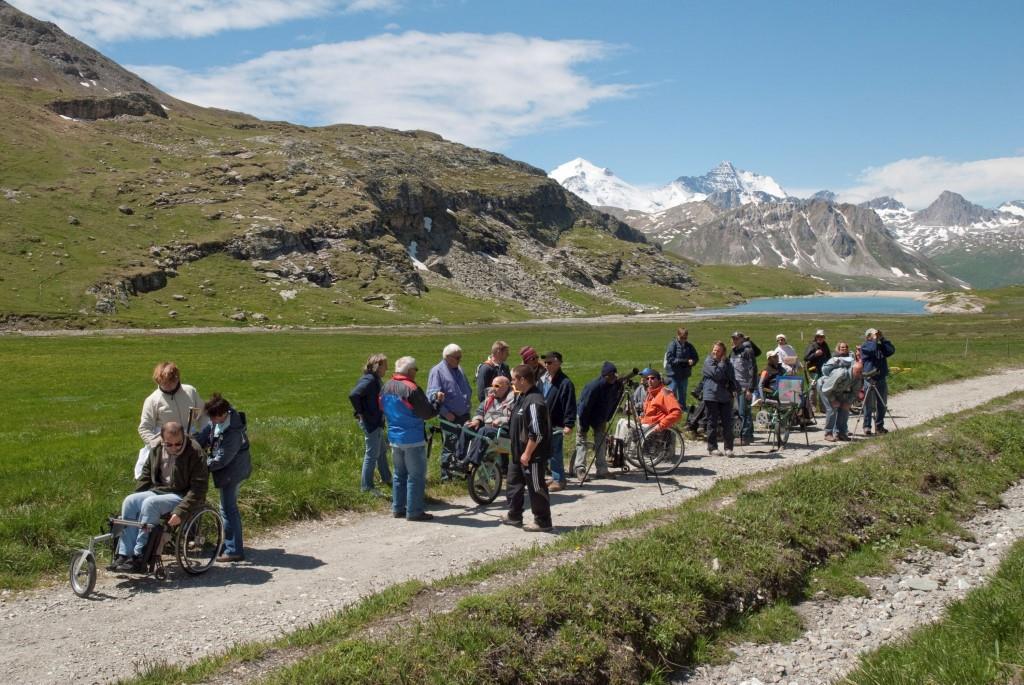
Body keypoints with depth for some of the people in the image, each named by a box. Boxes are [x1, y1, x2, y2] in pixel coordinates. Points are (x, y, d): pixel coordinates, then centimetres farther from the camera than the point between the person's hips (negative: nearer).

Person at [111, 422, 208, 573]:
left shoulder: (194, 453, -14)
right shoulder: (156, 450, 5)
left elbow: (198, 489, -17)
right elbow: (146, 474, 19)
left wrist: (180, 511, -27)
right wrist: (137, 498, 4)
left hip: (181, 496, -6)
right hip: (157, 491, 7)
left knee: (150, 503, -31)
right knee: (129, 501, -18)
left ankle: (140, 558, -26)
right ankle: (124, 555, -19)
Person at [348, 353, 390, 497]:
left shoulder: (376, 380, 9)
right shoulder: (369, 380, -20)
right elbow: (353, 395, -30)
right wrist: (360, 412, -19)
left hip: (377, 422, 10)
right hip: (370, 423, -10)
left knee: (382, 451, 23)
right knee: (372, 454, -3)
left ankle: (386, 477, 39)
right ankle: (366, 486, 5)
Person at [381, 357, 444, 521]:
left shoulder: (387, 387, 6)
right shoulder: (411, 389, -20)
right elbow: (427, 413, -17)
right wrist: (438, 401, -1)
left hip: (394, 438, 8)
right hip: (413, 439, -8)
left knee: (399, 474, 17)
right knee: (416, 476, 0)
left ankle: (397, 508, 22)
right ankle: (414, 512, 2)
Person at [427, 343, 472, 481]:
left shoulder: (459, 369, 14)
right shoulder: (437, 371, -9)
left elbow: (468, 390, 26)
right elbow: (433, 395, -15)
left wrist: (467, 403, 12)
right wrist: (445, 413, -18)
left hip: (464, 416, 7)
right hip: (450, 418, -7)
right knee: (449, 448, -2)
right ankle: (446, 477, 7)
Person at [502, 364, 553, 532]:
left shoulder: (534, 401, -25)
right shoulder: (521, 396, 7)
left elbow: (536, 433, -27)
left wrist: (527, 453, -23)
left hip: (532, 455, -11)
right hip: (518, 452, 11)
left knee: (536, 487, 1)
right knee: (514, 482, 20)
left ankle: (542, 522, 12)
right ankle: (514, 515, 34)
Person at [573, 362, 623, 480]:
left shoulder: (618, 386, -16)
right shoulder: (594, 386, -34)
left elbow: (614, 404, 1)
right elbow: (584, 406, -27)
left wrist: (606, 420, 4)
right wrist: (583, 426, -20)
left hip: (600, 418, 6)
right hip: (584, 415, -6)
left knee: (601, 441, 3)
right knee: (582, 441, -6)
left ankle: (602, 470, 5)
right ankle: (580, 469, -7)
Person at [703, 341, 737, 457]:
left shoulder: (728, 363, 12)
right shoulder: (708, 361, 0)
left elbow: (732, 378, 14)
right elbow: (717, 374, -14)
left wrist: (731, 388, -2)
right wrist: (722, 362, -7)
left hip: (725, 396, 3)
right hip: (711, 396, -3)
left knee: (727, 423, 1)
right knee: (712, 423, 3)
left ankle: (728, 448, 6)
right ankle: (712, 448, 9)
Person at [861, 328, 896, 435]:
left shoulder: (881, 346, 14)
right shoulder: (865, 347, -2)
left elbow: (891, 350, -1)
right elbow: (872, 350, -22)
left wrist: (883, 339, 0)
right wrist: (875, 340, -9)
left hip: (882, 379, 6)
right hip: (869, 379, -6)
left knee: (882, 405, 9)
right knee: (869, 405, -3)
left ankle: (879, 426, 19)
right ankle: (867, 427, 4)